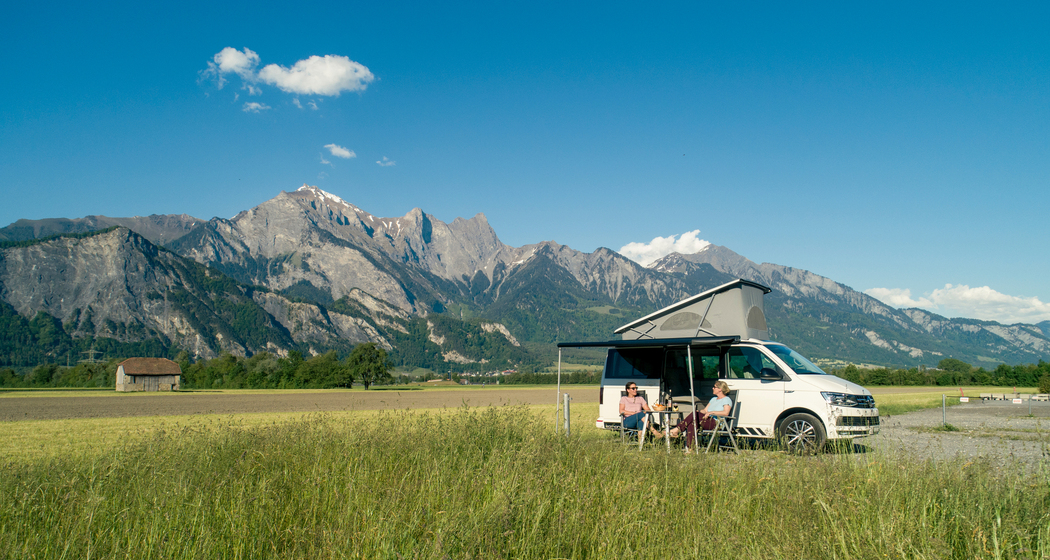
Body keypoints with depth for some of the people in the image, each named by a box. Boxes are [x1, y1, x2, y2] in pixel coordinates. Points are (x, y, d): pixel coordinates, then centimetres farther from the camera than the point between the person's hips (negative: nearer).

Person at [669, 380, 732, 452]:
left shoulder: (727, 400, 1)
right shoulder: (713, 399, 28)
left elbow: (726, 413, -17)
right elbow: (705, 410, 23)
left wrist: (711, 412, -20)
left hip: (716, 423, -7)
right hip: (707, 422, 7)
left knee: (695, 415, -27)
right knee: (691, 425, -24)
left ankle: (677, 429, -22)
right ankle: (688, 449, -30)